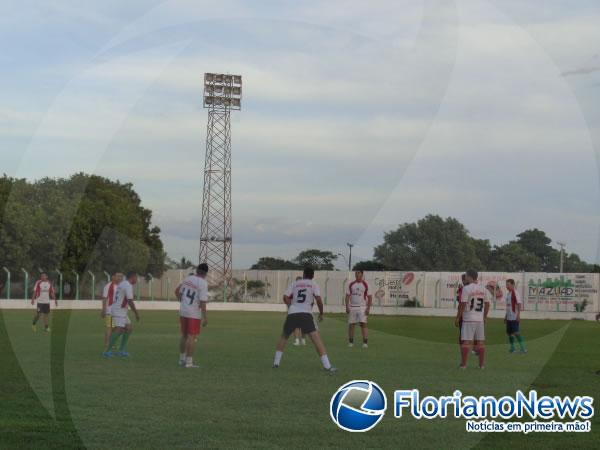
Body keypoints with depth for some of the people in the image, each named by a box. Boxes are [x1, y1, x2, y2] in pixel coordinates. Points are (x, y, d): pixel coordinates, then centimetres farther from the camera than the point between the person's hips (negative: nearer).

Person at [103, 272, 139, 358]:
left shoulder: (122, 284, 18)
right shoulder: (128, 286, -14)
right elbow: (130, 301, -19)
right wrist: (136, 313, -12)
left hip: (121, 312, 10)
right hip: (119, 311, -10)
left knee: (129, 329, 13)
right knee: (119, 330, -20)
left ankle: (122, 350, 12)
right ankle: (107, 351, -24)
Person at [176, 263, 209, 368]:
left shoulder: (188, 278, 5)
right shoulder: (203, 283, -15)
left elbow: (177, 291, 14)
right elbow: (203, 302, -19)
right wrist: (205, 318, -15)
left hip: (183, 311, 6)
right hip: (194, 314, -6)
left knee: (184, 335, 17)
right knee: (191, 337, -4)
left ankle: (182, 359, 24)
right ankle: (189, 362, -5)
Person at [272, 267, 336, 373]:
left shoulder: (295, 283, 19)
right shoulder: (314, 285, 11)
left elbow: (285, 297, 9)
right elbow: (318, 299, -2)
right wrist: (321, 313, 11)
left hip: (292, 314, 3)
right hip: (306, 314, -3)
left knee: (284, 336, 23)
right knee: (316, 338, -7)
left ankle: (276, 362, 22)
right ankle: (327, 366, -15)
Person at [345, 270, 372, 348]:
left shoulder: (365, 285, 1)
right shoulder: (351, 285, 9)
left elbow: (369, 297, 1)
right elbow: (347, 296, 9)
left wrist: (368, 308, -8)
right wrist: (347, 307, -1)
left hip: (362, 307, -3)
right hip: (352, 307, 3)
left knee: (363, 323, -12)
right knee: (351, 324, 4)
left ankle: (365, 342, -13)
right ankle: (351, 342, 14)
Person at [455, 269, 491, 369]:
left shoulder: (466, 288, -10)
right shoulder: (484, 289, 7)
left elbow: (462, 305, -11)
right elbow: (487, 304, 10)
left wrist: (458, 317, -3)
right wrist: (484, 317, 20)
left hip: (468, 319, -5)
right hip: (480, 319, 5)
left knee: (466, 342, -4)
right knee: (480, 342, 8)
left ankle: (463, 364, -6)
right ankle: (482, 364, 9)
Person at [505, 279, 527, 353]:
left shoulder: (515, 293, -12)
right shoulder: (508, 293, 16)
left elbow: (519, 304, -18)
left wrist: (518, 315, -24)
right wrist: (506, 316, 24)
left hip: (515, 318, -9)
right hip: (509, 318, 9)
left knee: (516, 332, -14)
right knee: (509, 333, 12)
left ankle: (523, 348, -14)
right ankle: (512, 347, 22)